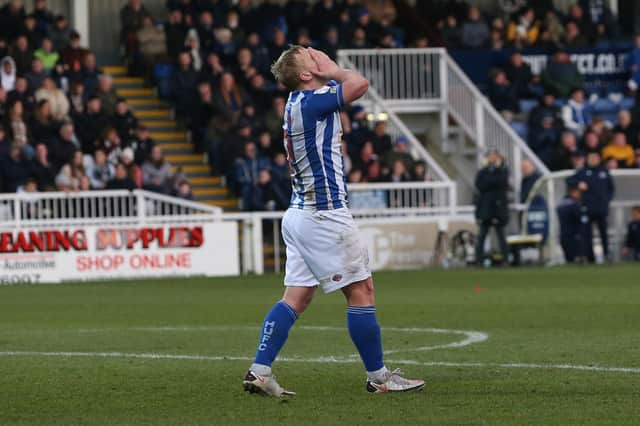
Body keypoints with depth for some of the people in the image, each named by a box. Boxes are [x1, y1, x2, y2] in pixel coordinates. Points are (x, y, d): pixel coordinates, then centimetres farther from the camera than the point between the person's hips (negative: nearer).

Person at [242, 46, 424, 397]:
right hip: (324, 214, -10)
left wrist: (330, 74, 12)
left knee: (296, 298, 7)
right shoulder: (309, 102, -15)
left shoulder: (300, 102, 13)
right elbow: (359, 84, -22)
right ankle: (377, 377, 5)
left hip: (300, 212, 10)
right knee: (361, 290, -1)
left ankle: (259, 371, 0)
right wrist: (332, 70, -6)